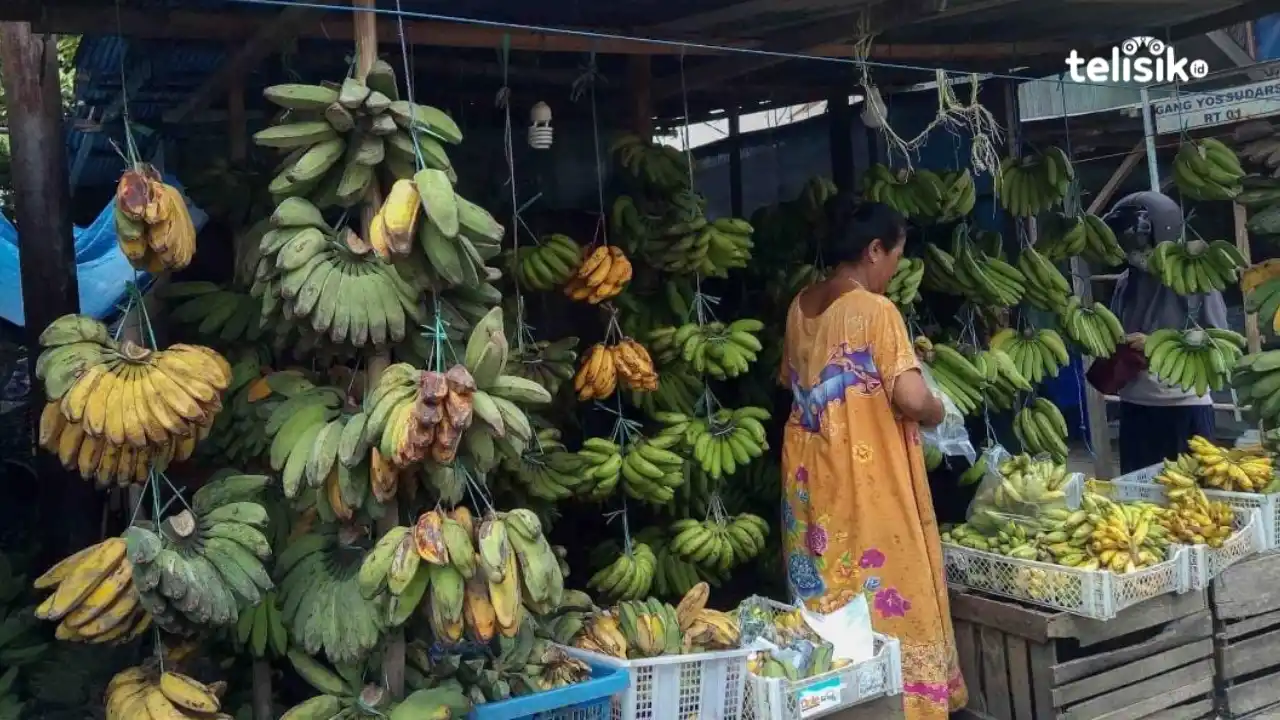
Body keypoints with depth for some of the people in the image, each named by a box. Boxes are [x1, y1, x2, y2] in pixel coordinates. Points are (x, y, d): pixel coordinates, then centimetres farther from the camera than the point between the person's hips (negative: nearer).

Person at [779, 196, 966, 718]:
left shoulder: (800, 307, 8)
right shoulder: (875, 310, -14)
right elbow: (912, 399, -22)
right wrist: (936, 411, 1)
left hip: (809, 475, 8)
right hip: (865, 479, -7)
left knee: (828, 594, 15)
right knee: (887, 592, 3)